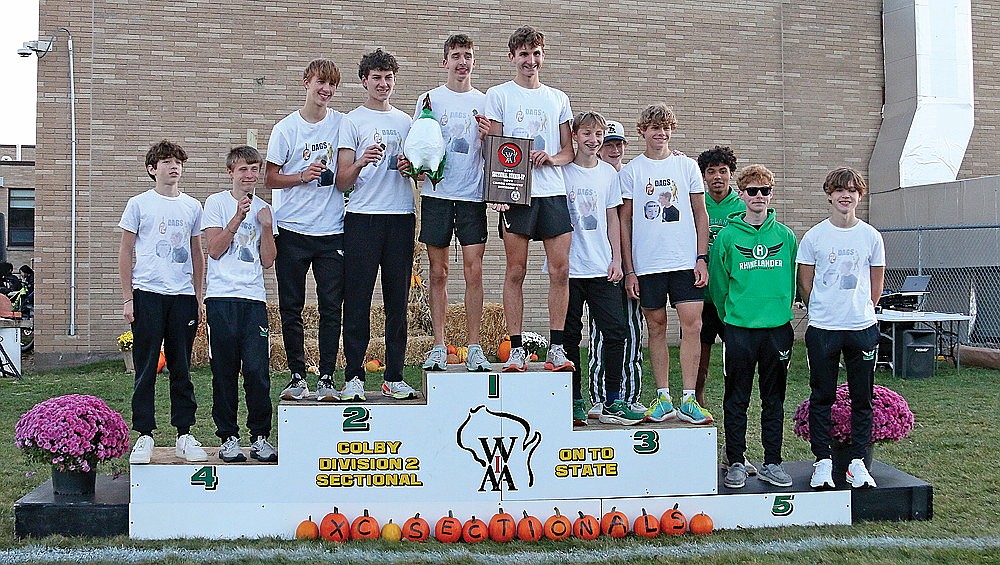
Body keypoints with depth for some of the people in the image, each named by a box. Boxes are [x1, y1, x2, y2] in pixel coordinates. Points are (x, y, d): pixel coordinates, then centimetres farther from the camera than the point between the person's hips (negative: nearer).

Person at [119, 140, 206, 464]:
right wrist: (127, 298, -2)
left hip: (183, 296, 3)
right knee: (146, 368, 0)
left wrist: (198, 298, 12)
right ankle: (144, 435, 8)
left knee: (181, 369, 6)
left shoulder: (192, 207, 12)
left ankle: (184, 435, 12)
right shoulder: (139, 204, 4)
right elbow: (125, 251, 5)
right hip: (147, 293, -2)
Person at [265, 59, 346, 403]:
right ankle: (297, 377, 14)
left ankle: (327, 378, 7)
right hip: (292, 229, 0)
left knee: (331, 307, 0)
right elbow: (270, 179, 4)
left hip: (332, 230, 0)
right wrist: (303, 176, -11)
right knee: (291, 308, 4)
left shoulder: (343, 124, 6)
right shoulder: (286, 128, 3)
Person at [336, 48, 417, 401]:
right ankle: (353, 377, -1)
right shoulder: (352, 121, 4)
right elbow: (342, 181, -2)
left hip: (401, 216, 4)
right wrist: (361, 163, -22)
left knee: (398, 299, 5)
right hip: (363, 217, -4)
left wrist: (411, 166, 1)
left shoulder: (405, 121, 18)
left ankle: (394, 378, 11)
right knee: (358, 299, -5)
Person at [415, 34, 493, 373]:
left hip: (473, 195, 0)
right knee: (438, 272, 3)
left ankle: (474, 348, 2)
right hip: (437, 194, 0)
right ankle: (439, 347, 8)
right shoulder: (429, 100, 8)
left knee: (473, 271, -4)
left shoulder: (485, 102, 10)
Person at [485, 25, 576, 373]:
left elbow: (569, 151, 18)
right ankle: (516, 349, 2)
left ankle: (556, 349, 2)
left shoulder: (558, 99, 18)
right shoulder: (498, 96, 8)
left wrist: (551, 158, -4)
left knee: (560, 270, -3)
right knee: (515, 271, -3)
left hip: (553, 192, 3)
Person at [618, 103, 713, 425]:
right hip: (647, 264, 0)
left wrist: (702, 258, 1)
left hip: (686, 262, 1)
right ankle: (663, 398, 12)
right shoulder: (630, 171, 5)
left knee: (692, 325, -7)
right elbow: (625, 221, 5)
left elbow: (700, 214, 11)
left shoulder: (687, 166, 9)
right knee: (656, 326, 5)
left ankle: (688, 400, -2)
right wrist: (629, 270, 0)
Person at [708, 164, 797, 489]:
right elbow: (717, 283, 2)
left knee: (774, 400, 9)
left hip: (778, 328, 2)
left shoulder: (786, 237, 5)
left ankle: (772, 463, 18)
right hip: (739, 329, -2)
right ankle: (736, 463, 13)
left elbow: (792, 282, 13)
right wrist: (731, 316, 5)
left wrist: (783, 310, 11)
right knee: (736, 401, 4)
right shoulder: (727, 236, -1)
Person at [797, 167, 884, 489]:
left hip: (863, 328, 2)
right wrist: (823, 312, 8)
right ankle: (823, 461, 14)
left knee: (862, 398, 6)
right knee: (822, 398, 5)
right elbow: (805, 284, 5)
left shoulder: (871, 236, 5)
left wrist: (859, 311, 10)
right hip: (822, 329, -1)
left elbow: (876, 286, 12)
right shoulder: (814, 236, 0)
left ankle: (857, 462, 16)